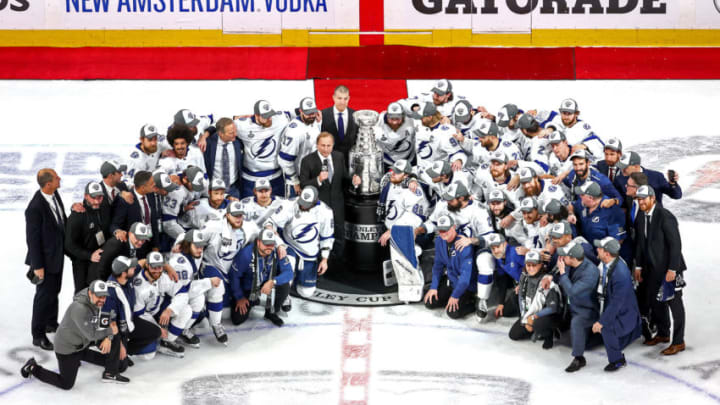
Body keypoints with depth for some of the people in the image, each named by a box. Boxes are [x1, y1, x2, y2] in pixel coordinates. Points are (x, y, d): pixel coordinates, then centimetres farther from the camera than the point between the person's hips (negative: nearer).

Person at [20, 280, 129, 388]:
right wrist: (110, 331, -20)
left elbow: (111, 322, 2)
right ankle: (33, 368, 12)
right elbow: (91, 335, -33)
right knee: (66, 384, -2)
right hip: (66, 347, -9)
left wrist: (108, 338, -17)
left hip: (82, 342, 9)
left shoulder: (98, 302, -8)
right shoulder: (80, 308, -35)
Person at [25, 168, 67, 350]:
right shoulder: (35, 208, -30)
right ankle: (38, 335, 17)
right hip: (45, 258, -8)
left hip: (58, 253, 8)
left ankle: (51, 323, 42)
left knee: (54, 290, 23)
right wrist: (37, 266, -18)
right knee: (44, 295, 3)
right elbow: (32, 239, -23)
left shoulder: (55, 195, -7)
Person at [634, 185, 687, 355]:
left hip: (669, 268, -8)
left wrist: (672, 269, -19)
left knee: (674, 303, 0)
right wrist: (638, 266, 12)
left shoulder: (665, 217, -17)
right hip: (652, 269, 8)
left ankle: (678, 342, 8)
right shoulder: (640, 218, 7)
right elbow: (639, 243, 15)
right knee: (655, 302, 14)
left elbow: (675, 244, -18)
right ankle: (663, 334, 32)